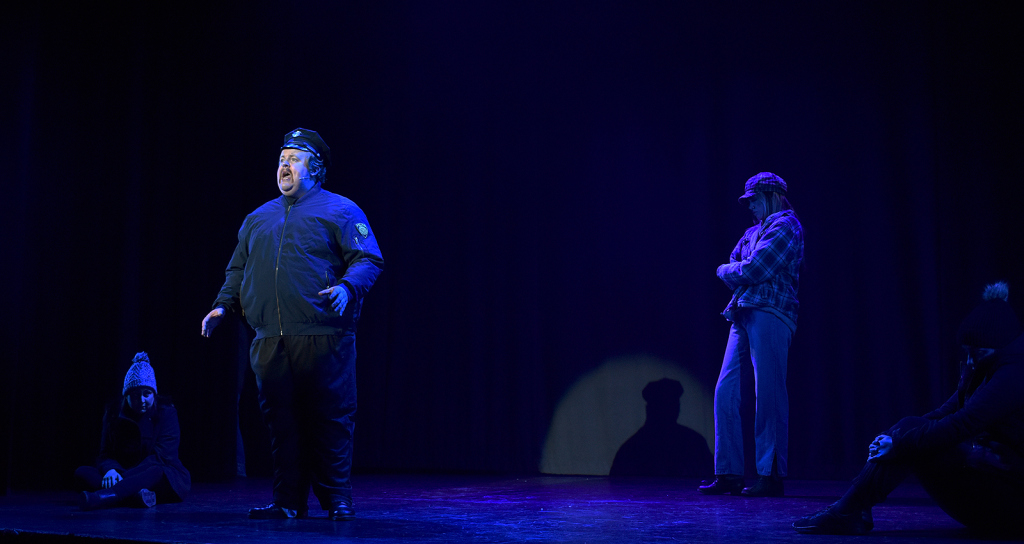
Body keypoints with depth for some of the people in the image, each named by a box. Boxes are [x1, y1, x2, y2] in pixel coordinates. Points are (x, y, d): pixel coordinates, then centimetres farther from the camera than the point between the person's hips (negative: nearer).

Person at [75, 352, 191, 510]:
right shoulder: (114, 414, 7)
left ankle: (105, 496, -61)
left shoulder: (166, 412, -3)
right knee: (82, 472, -20)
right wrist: (110, 469, -25)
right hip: (131, 478, 4)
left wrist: (124, 476, -28)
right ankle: (137, 495, -45)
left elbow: (161, 455, -14)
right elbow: (105, 454, 2)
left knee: (158, 472, -39)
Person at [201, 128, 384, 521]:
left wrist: (347, 287, -21)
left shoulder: (339, 211, 5)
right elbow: (238, 270, 26)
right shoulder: (258, 218, 22)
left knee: (329, 418, -3)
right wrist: (223, 305, 11)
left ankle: (336, 499, 8)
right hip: (269, 340, 5)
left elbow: (369, 260, -3)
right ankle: (287, 500, 14)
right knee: (280, 419, 5)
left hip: (323, 337, -5)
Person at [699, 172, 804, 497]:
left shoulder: (785, 225, -1)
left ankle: (771, 475, -5)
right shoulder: (753, 231, 25)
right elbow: (729, 268, 19)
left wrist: (729, 271, 6)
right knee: (725, 391, 2)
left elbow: (753, 270, -12)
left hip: (770, 315, -8)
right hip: (743, 315, 8)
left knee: (768, 394, -8)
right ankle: (728, 473, 5)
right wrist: (739, 272, -2)